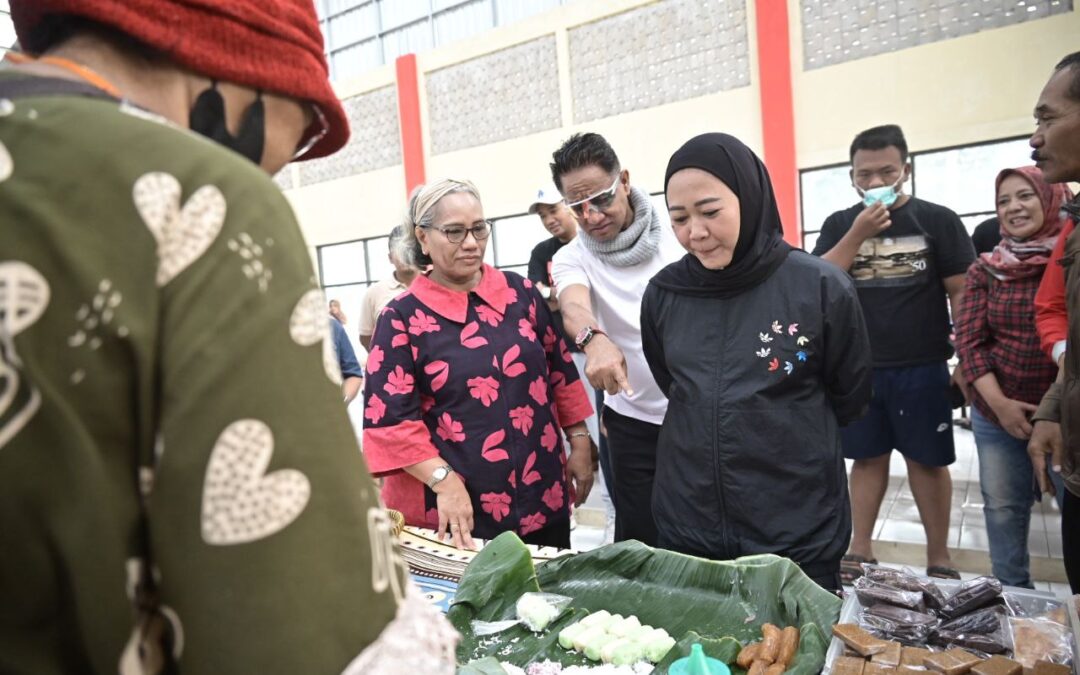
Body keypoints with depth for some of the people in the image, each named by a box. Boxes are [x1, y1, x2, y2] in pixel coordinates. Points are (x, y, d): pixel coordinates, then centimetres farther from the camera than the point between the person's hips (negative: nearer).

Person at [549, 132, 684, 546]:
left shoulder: (677, 231, -4)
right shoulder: (572, 258, -5)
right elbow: (573, 305, -27)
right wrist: (594, 338, -49)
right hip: (635, 421, 0)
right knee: (641, 542, 6)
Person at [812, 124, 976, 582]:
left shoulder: (938, 220, 0)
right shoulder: (839, 225, 6)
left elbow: (962, 293, -1)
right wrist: (857, 234, -13)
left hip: (921, 368, -2)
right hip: (857, 368, 2)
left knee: (927, 460, 8)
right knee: (868, 458, 11)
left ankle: (938, 559, 22)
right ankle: (860, 551, 22)